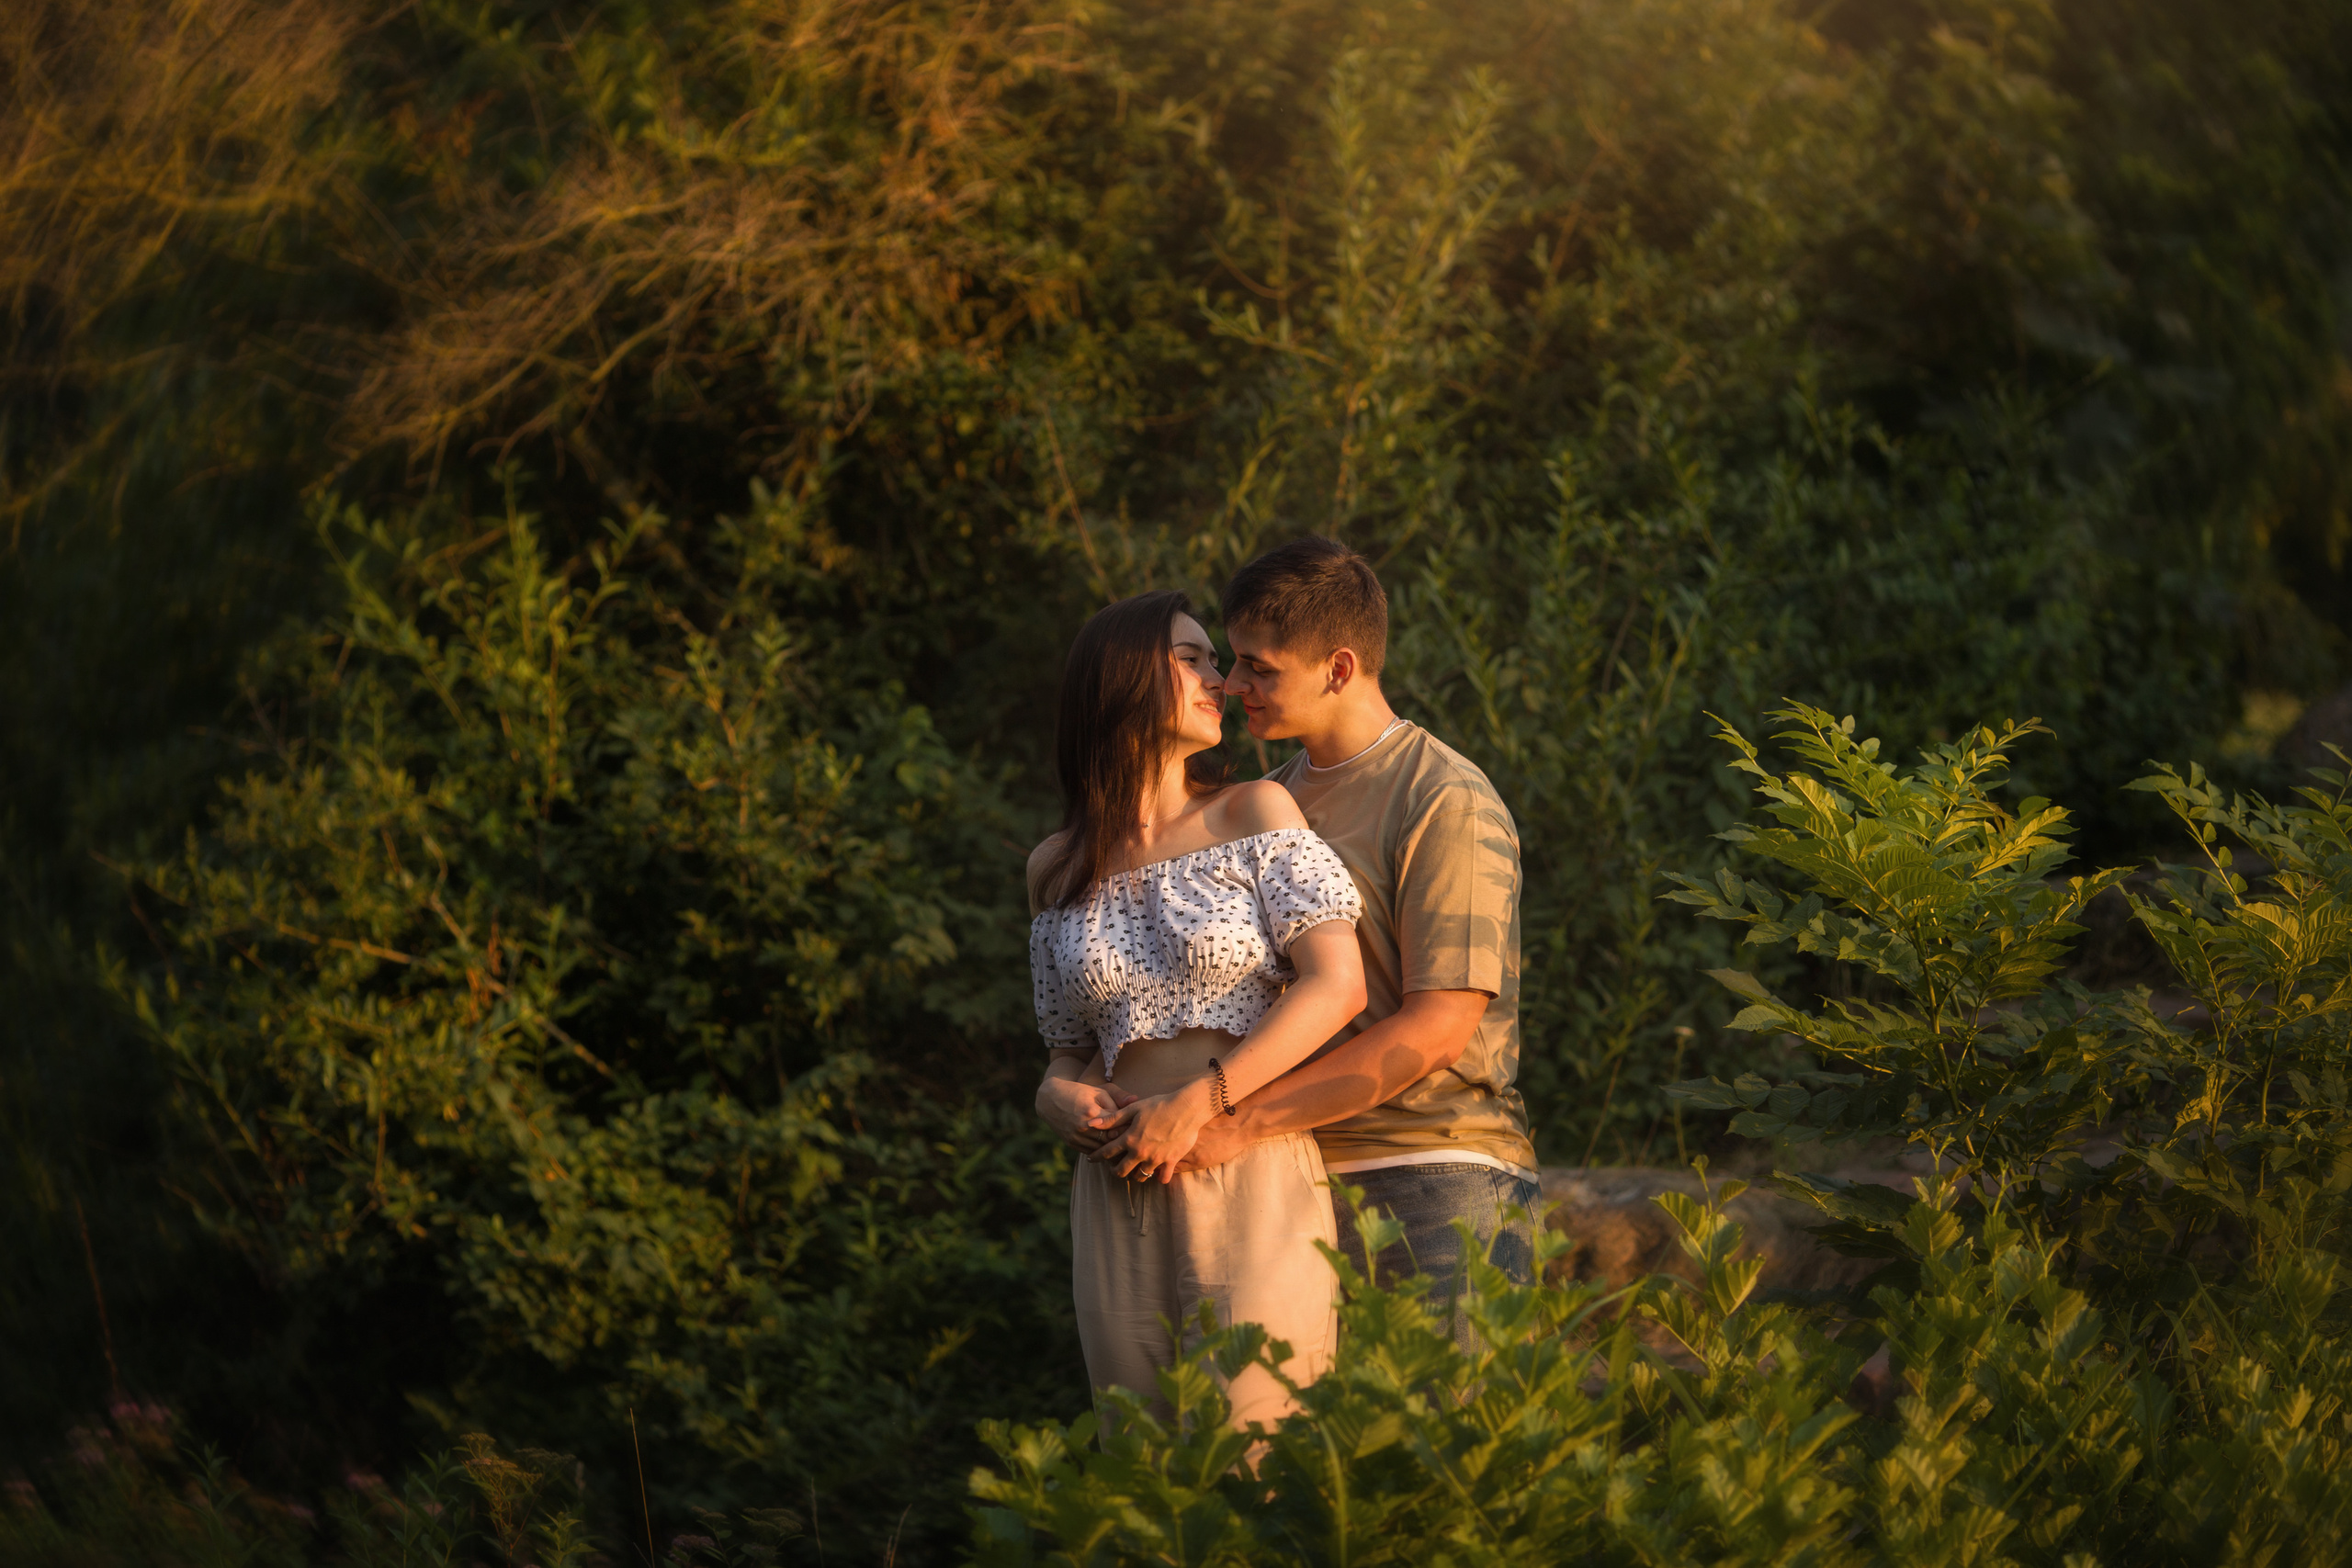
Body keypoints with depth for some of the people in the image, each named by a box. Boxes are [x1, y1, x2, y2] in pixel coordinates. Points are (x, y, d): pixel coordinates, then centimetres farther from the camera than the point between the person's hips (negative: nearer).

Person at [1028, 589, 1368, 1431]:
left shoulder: (1253, 815, 3)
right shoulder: (1057, 870, 13)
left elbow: (1337, 985, -7)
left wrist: (1199, 1103, -14)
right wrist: (1058, 1093, -2)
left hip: (1256, 1186, -3)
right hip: (1122, 1197, 3)